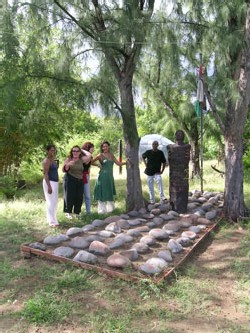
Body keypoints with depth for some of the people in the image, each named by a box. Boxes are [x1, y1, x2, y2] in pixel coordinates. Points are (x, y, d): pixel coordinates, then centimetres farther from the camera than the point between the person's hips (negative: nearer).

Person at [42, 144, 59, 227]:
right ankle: (52, 221, -2)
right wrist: (49, 186, -23)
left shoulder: (53, 160, 13)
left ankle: (50, 219, 25)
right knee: (51, 202, -7)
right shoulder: (46, 161, -14)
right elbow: (45, 174, -20)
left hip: (55, 182, 10)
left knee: (54, 202, 14)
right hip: (49, 182, -10)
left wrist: (57, 164, 8)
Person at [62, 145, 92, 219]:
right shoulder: (68, 159, -2)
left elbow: (89, 155, -8)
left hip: (79, 180, 3)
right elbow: (64, 170, -1)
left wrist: (82, 150, 5)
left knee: (79, 197, 4)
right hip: (70, 180, -3)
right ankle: (68, 212, 12)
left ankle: (77, 213, 17)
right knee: (69, 196, 1)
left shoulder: (81, 159, 5)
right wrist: (68, 165, -21)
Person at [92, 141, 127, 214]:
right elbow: (91, 162, -11)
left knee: (110, 193, 15)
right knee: (103, 193, 1)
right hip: (103, 177, -6)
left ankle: (110, 208, 29)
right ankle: (102, 210, 11)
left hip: (110, 176, 6)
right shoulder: (100, 156, -7)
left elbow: (119, 163, 9)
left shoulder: (111, 155, 9)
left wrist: (127, 162, 0)